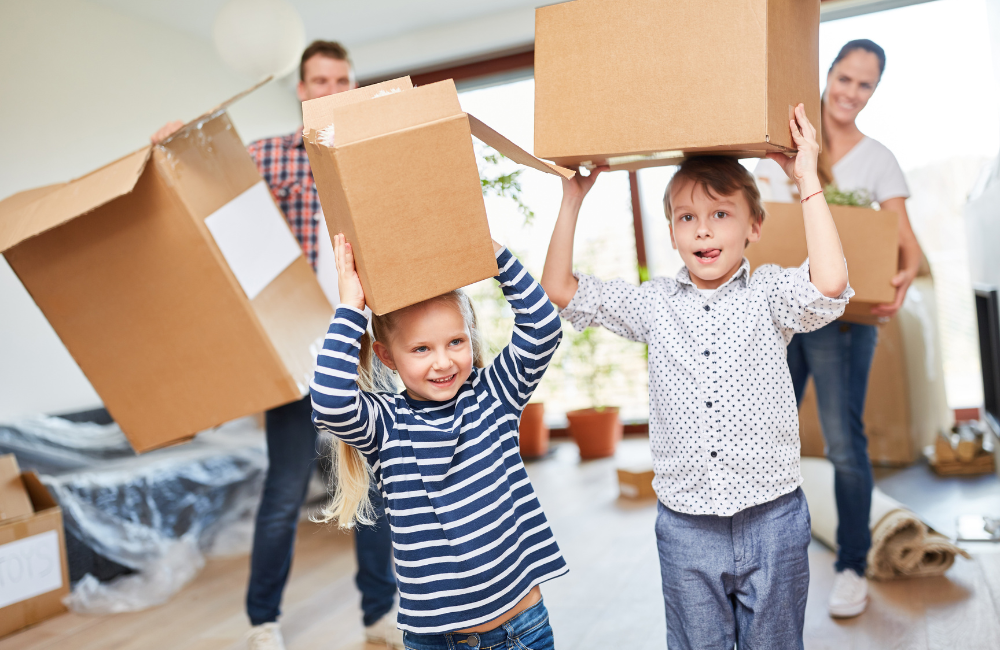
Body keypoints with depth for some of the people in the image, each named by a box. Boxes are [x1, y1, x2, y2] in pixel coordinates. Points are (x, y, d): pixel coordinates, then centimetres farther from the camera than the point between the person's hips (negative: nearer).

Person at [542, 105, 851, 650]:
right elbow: (560, 290, 0)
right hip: (685, 525, 2)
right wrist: (572, 199, -1)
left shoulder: (769, 293, -4)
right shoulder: (653, 304, 1)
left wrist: (807, 180, -20)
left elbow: (830, 284, -25)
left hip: (771, 521, -1)